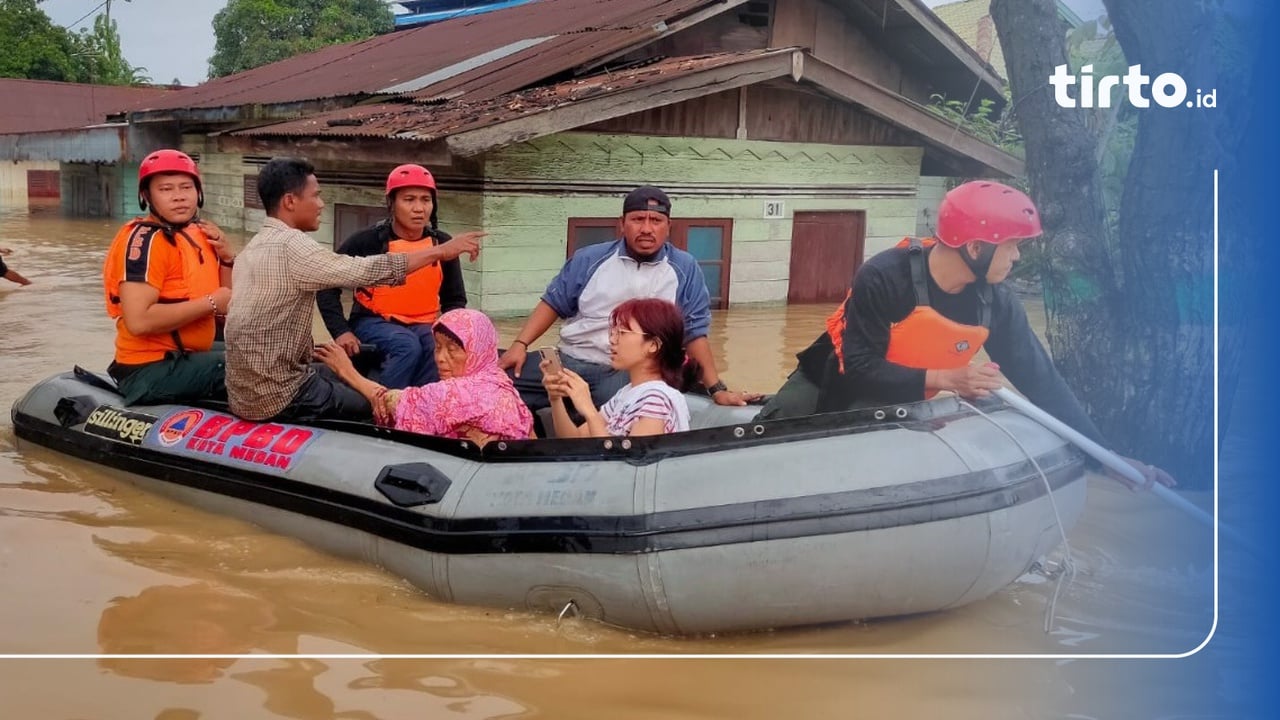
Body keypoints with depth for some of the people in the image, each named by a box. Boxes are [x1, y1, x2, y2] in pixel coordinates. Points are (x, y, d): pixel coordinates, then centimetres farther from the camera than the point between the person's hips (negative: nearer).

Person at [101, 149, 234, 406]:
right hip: (152, 369, -9)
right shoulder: (145, 240, -15)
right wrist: (210, 303, -20)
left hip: (189, 357, 9)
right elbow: (139, 321, -26)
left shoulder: (199, 233, 12)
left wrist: (226, 258, -1)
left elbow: (227, 303, 15)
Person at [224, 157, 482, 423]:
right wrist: (441, 251, -15)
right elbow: (365, 270, -21)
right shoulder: (290, 245, -18)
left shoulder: (255, 246, 12)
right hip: (276, 396, -9)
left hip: (248, 390, 9)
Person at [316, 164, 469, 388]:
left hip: (423, 327, 3)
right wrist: (341, 331, -13)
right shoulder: (367, 241, -8)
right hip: (373, 322, -3)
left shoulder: (442, 243, 2)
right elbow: (328, 287, 0)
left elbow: (456, 299, 13)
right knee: (408, 345, -36)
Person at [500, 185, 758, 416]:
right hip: (567, 363, 3)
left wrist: (717, 389, 3)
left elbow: (693, 333, 7)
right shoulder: (590, 259, 7)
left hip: (627, 376, -2)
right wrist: (520, 344, 0)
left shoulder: (684, 270, 3)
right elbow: (553, 303, 12)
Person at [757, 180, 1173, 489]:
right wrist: (944, 379, -36)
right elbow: (859, 370, -31)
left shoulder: (997, 304, -14)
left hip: (900, 406, 4)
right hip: (835, 381, -4)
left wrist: (1106, 454, -11)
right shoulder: (883, 278, -30)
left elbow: (1040, 379, -9)